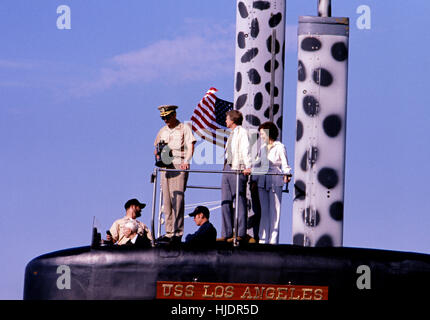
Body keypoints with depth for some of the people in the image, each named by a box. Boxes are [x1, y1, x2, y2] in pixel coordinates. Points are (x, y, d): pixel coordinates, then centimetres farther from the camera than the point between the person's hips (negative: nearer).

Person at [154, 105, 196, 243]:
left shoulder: (184, 128, 2)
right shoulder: (162, 131, 20)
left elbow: (190, 147, -8)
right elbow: (156, 148, 27)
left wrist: (186, 161, -25)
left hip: (179, 165, -6)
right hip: (165, 167, 6)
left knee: (177, 198, -13)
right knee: (166, 199, 3)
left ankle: (177, 232, -15)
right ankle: (169, 232, 5)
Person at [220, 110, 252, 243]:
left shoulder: (242, 132, -6)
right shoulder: (232, 134, 21)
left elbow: (246, 150, -19)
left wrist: (248, 167, -30)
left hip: (238, 169, -9)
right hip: (228, 168, 9)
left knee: (240, 200, -5)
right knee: (225, 201, 6)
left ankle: (241, 234, -5)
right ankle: (226, 234, 7)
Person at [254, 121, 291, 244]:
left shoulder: (279, 147, -2)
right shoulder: (262, 148, 16)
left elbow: (285, 163, -8)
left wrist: (287, 174, -26)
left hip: (275, 182, -6)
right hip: (262, 182, 6)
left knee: (275, 210, -4)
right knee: (264, 210, 5)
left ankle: (273, 239, -3)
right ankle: (263, 238, 6)